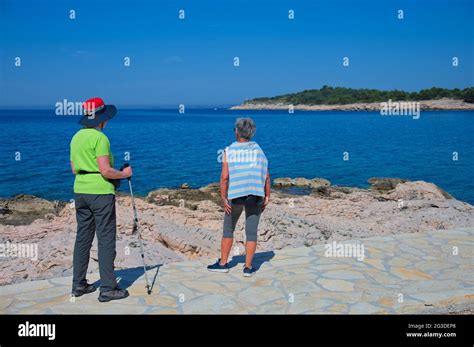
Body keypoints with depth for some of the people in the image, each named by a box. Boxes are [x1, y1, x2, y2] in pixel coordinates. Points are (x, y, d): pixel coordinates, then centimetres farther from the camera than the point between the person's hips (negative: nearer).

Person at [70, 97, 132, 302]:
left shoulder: (76, 137, 11)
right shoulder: (100, 137, -14)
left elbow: (74, 169, 16)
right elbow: (106, 171, -19)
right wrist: (124, 174, -3)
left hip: (80, 191, 8)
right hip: (100, 193, -8)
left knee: (83, 238, 13)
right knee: (106, 240, -4)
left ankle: (79, 284, 19)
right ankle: (107, 289, -2)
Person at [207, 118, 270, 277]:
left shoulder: (229, 151, -4)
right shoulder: (258, 150, 4)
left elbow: (224, 177, -11)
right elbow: (267, 176, 1)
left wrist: (224, 198, -6)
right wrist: (267, 197, 7)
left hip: (235, 195, -1)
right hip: (255, 195, 2)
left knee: (228, 229, 15)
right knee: (251, 232, 6)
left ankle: (223, 263, 21)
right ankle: (248, 267, 9)